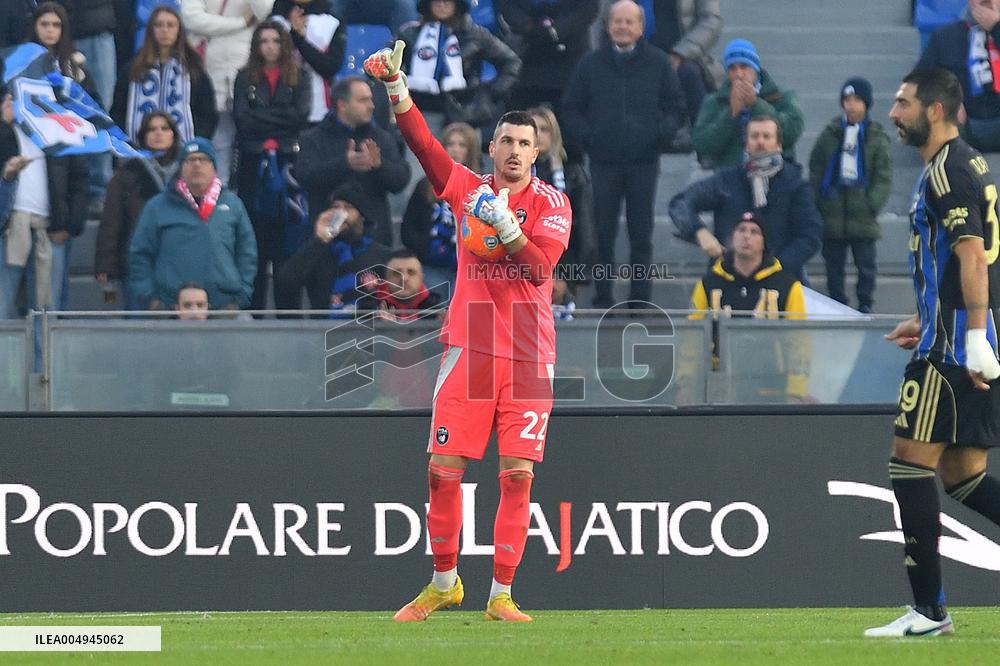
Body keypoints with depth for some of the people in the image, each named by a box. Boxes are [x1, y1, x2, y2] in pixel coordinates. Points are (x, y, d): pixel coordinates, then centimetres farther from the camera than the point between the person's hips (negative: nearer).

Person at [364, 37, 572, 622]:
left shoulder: (551, 203, 3)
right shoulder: (469, 189, 8)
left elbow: (540, 264, -11)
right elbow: (422, 142, -3)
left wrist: (503, 222, -21)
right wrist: (396, 84, -15)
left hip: (528, 357, -1)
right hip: (469, 349, 1)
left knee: (518, 475, -4)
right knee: (443, 470, -3)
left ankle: (502, 595, 1)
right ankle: (443, 583, 13)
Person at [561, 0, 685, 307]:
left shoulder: (658, 63, 5)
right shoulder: (591, 64, 6)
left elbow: (676, 108, 10)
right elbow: (571, 109, 11)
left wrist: (662, 134, -8)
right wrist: (586, 136, -6)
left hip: (644, 161, 0)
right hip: (604, 162, 0)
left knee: (641, 235, 2)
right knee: (603, 234, 1)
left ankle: (641, 299, 8)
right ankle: (602, 300, 6)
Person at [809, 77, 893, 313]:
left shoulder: (876, 137, 1)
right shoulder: (831, 135, 7)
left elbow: (883, 177, -1)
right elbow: (815, 170, 7)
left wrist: (872, 203, -12)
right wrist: (817, 200, -3)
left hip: (862, 217, -2)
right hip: (832, 213, 2)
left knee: (865, 266, 1)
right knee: (834, 266, 7)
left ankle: (865, 306, 11)